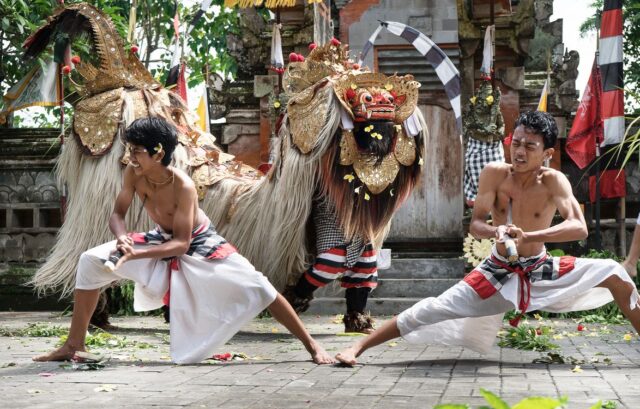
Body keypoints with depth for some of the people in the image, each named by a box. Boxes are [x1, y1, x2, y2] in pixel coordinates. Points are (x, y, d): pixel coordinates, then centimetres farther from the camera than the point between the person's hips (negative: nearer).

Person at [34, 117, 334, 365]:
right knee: (91, 262, -10)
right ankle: (73, 345, 0)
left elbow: (181, 243, -31)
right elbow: (118, 214, -10)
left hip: (198, 246, -5)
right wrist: (122, 238, -34)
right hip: (162, 241, 5)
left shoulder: (182, 186, -34)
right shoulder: (133, 174, -21)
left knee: (257, 289, -14)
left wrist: (136, 254, -43)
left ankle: (311, 345, 1)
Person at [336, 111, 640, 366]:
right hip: (497, 273, 0)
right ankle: (357, 347, -5)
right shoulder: (495, 173, -15)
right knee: (431, 310, -12)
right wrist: (497, 232, -41)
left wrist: (528, 235, -45)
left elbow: (579, 228, -31)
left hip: (542, 272, 1)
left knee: (613, 273, -13)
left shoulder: (553, 181, -18)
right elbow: (475, 224, -16)